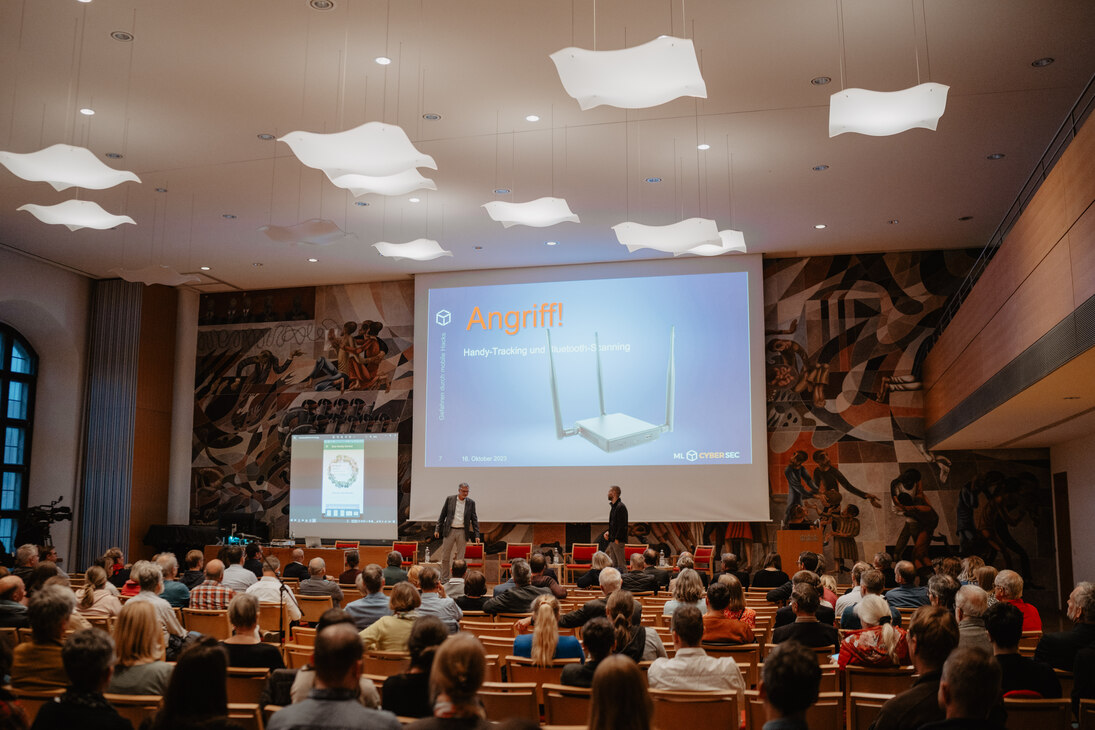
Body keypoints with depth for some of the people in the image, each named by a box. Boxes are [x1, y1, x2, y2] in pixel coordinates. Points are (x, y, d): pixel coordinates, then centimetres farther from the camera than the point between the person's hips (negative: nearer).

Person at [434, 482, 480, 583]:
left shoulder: (471, 502, 2)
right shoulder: (450, 499, 1)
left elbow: (474, 519, 4)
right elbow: (442, 515, 5)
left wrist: (476, 535, -2)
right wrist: (437, 529, 0)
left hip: (462, 532, 0)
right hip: (449, 530, 0)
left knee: (460, 558, 3)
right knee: (445, 557, 4)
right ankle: (444, 580, 14)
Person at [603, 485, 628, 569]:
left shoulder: (621, 506, -14)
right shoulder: (613, 506, 17)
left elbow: (622, 525, -19)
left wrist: (617, 539, -20)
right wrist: (608, 531, 9)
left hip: (618, 540, -10)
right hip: (612, 540, 10)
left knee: (621, 563, -8)